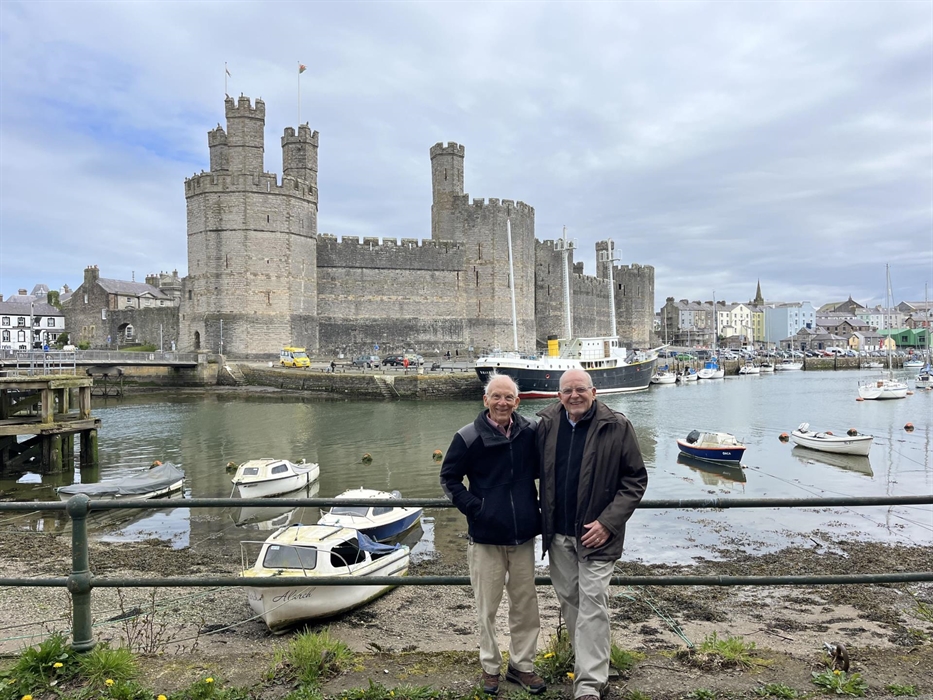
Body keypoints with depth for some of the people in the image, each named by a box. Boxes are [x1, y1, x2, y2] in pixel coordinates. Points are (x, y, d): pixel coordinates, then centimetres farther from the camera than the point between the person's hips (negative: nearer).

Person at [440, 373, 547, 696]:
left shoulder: (530, 432, -2)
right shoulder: (468, 437, -10)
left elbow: (544, 472, 15)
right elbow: (449, 478, -2)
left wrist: (540, 507, 5)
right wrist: (473, 508, -11)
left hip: (523, 536, 3)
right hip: (485, 537, -3)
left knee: (526, 604, 12)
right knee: (487, 607, 9)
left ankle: (522, 664, 30)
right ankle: (490, 667, 27)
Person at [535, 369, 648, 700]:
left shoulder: (617, 427, -10)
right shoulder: (547, 425, 0)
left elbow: (636, 479, -8)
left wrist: (608, 522, -15)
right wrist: (544, 521, 4)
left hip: (596, 533, -4)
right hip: (558, 534, 5)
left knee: (592, 604, -4)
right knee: (568, 600, 16)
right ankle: (589, 661, 36)